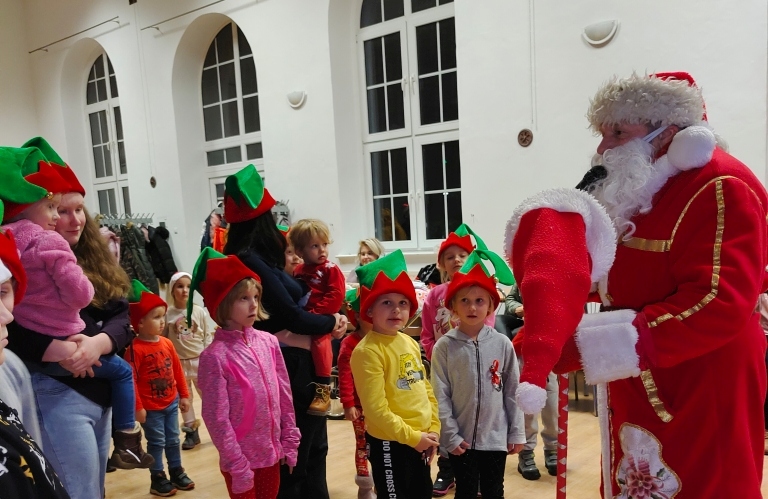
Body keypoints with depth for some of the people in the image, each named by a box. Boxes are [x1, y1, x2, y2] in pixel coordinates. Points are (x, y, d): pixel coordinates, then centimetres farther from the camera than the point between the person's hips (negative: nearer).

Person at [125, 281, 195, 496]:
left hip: (171, 403, 6)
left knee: (173, 440, 17)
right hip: (151, 407, -6)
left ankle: (177, 472, 32)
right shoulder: (135, 349, -18)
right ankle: (157, 478, 22)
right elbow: (131, 380, -18)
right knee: (156, 443, 7)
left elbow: (177, 370, 8)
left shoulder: (167, 343, 1)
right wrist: (137, 407, -16)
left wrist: (184, 395, 12)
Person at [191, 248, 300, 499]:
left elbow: (284, 396, 5)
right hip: (241, 460, -5)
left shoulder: (268, 342, -2)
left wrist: (290, 441, 5)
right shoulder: (215, 355, -16)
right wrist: (237, 465, -13)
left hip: (272, 453, 5)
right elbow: (217, 418, -14)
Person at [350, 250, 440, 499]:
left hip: (421, 441, 8)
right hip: (389, 443, -8)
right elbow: (375, 408, -23)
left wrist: (433, 429, 4)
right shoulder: (367, 351, -19)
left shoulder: (410, 343, 5)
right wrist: (412, 437, -17)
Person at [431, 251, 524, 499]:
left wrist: (516, 433, 2)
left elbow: (512, 391, 1)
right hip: (461, 439, -1)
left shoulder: (502, 344, -4)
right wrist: (450, 436, -9)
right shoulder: (444, 346, -8)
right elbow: (440, 396, -6)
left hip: (496, 437, 1)